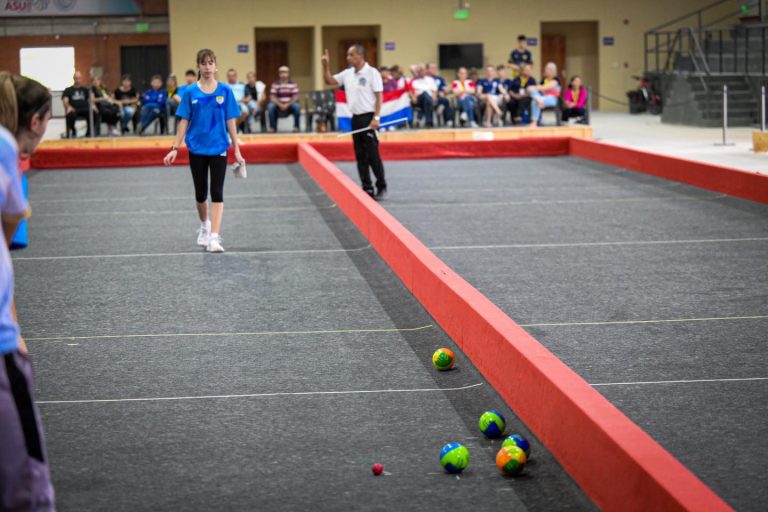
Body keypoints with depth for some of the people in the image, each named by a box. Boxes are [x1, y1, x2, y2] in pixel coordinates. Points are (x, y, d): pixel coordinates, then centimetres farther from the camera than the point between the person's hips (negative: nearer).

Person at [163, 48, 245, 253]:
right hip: (197, 149, 1)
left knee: (217, 192, -8)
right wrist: (175, 149, -4)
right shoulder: (190, 92, -1)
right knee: (201, 193, 12)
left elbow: (230, 122, 1)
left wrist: (237, 150, 0)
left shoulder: (225, 91, -2)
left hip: (219, 149, -1)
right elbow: (184, 122, 1)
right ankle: (204, 226, 37)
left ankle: (214, 237, -11)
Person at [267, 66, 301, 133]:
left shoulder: (293, 84, 1)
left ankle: (296, 127, -19)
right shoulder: (275, 85, 1)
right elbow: (272, 97, -6)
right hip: (278, 106, 1)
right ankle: (272, 127, -19)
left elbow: (295, 97, -6)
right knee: (271, 106, -30)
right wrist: (280, 104, -23)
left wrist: (287, 105, -21)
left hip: (290, 105, 0)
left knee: (297, 106, -32)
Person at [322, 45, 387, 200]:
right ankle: (367, 189, 12)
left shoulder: (372, 73, -8)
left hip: (368, 117, -7)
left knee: (373, 155, -5)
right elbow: (329, 81, 18)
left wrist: (376, 118, -17)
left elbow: (379, 96, -11)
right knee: (360, 156, 7)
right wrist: (326, 66, 3)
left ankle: (381, 188, 4)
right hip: (355, 118, 7)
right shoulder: (347, 73, 10)